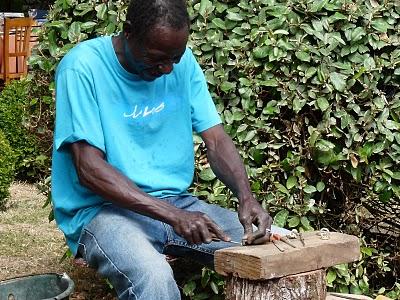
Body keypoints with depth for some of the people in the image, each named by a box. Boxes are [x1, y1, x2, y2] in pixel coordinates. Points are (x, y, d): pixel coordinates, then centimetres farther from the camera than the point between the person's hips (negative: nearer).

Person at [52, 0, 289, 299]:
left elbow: (216, 139, 1)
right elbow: (90, 169, -18)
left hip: (177, 201, 5)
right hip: (103, 209, -5)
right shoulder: (84, 67, -14)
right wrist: (172, 216, -27)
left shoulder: (183, 61, 2)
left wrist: (247, 197, -20)